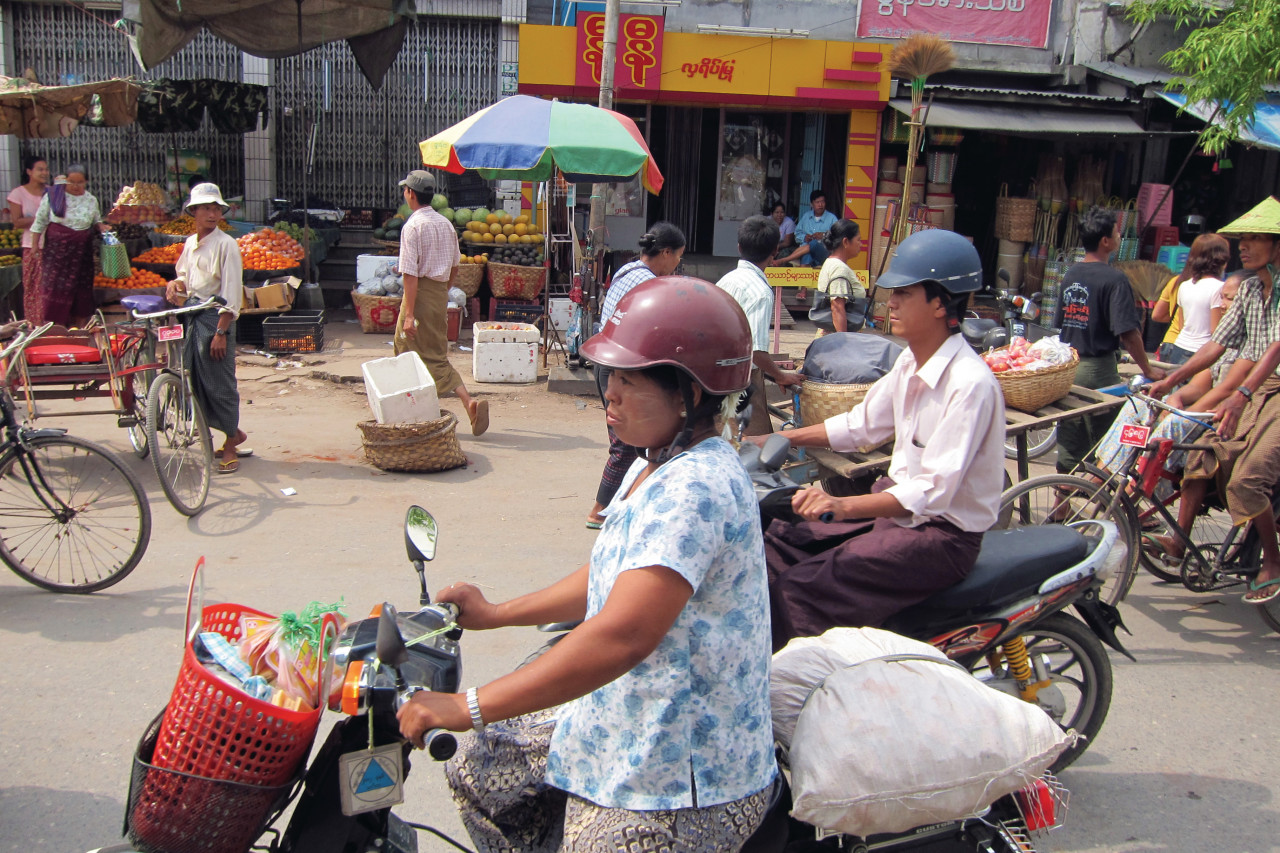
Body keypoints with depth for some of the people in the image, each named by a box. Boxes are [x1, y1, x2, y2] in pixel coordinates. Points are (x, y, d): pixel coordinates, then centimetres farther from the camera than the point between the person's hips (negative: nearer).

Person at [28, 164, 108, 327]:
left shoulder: (91, 200, 4)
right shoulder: (53, 195, -3)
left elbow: (97, 220, 18)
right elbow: (40, 220, 3)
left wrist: (101, 226, -5)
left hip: (81, 249, 3)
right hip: (57, 248, -2)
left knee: (82, 286, 5)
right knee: (55, 285, -5)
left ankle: (80, 324, 15)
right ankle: (52, 326, -2)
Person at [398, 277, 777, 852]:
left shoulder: (693, 490, -27)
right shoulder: (656, 466, 7)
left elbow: (623, 635, -36)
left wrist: (469, 708, -34)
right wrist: (495, 615, 18)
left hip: (680, 788, -10)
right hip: (622, 728, 10)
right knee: (475, 765, 18)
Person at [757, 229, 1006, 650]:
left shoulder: (970, 383, -23)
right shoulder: (911, 361, 5)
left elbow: (933, 490, -29)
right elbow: (860, 425, 16)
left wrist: (843, 506, -41)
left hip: (942, 534, -9)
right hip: (898, 510, 9)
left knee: (798, 590, -23)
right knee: (775, 545, 0)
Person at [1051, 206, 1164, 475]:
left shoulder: (1070, 275, 8)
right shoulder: (1114, 279, -14)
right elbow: (1128, 333, -18)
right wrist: (1147, 369, -8)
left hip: (1068, 368, 7)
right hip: (1099, 370, -7)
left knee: (1069, 445, 13)